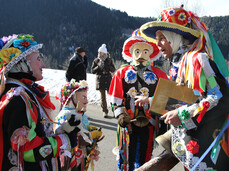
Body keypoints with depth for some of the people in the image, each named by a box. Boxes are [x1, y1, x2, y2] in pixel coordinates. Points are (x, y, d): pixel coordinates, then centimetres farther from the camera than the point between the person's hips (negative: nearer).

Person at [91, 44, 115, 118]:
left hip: (108, 79, 0)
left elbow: (113, 70, 1)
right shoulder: (96, 60, 4)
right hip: (100, 80, 0)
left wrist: (107, 66, -17)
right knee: (103, 96, 3)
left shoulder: (109, 60, 3)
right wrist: (99, 67, -15)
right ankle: (105, 111, 12)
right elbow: (92, 71, 2)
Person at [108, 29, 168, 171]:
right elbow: (116, 100, 6)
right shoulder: (121, 74, 6)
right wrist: (121, 116, -9)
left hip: (149, 124, 0)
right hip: (127, 124, 1)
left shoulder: (159, 75, 5)